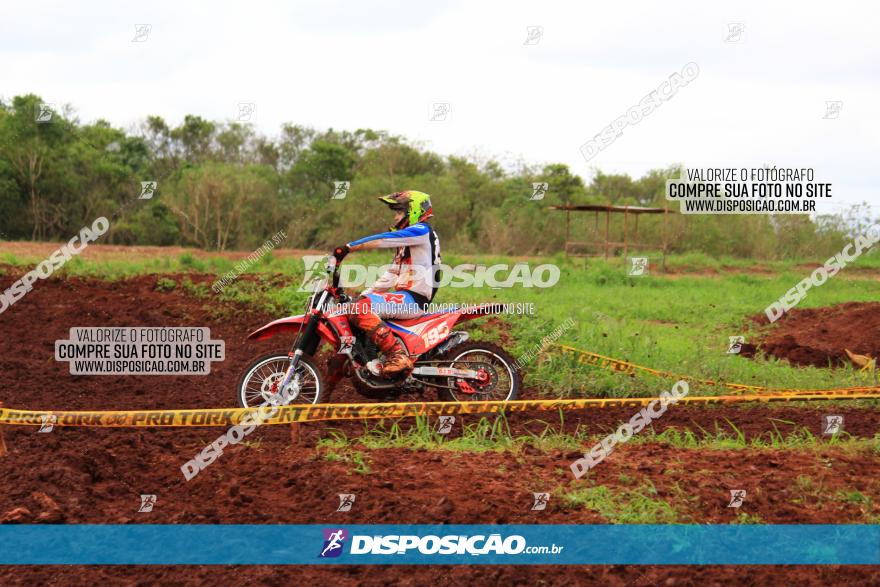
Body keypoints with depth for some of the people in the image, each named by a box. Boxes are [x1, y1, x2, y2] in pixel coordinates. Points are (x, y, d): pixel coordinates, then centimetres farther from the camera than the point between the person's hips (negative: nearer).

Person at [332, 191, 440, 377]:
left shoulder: (421, 231, -7)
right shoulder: (407, 240, 25)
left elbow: (380, 240, -17)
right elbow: (391, 275, 23)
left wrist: (348, 247, -21)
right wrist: (366, 292, 14)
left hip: (412, 299, -11)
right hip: (403, 296, 11)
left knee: (361, 309, -29)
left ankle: (398, 355, -34)